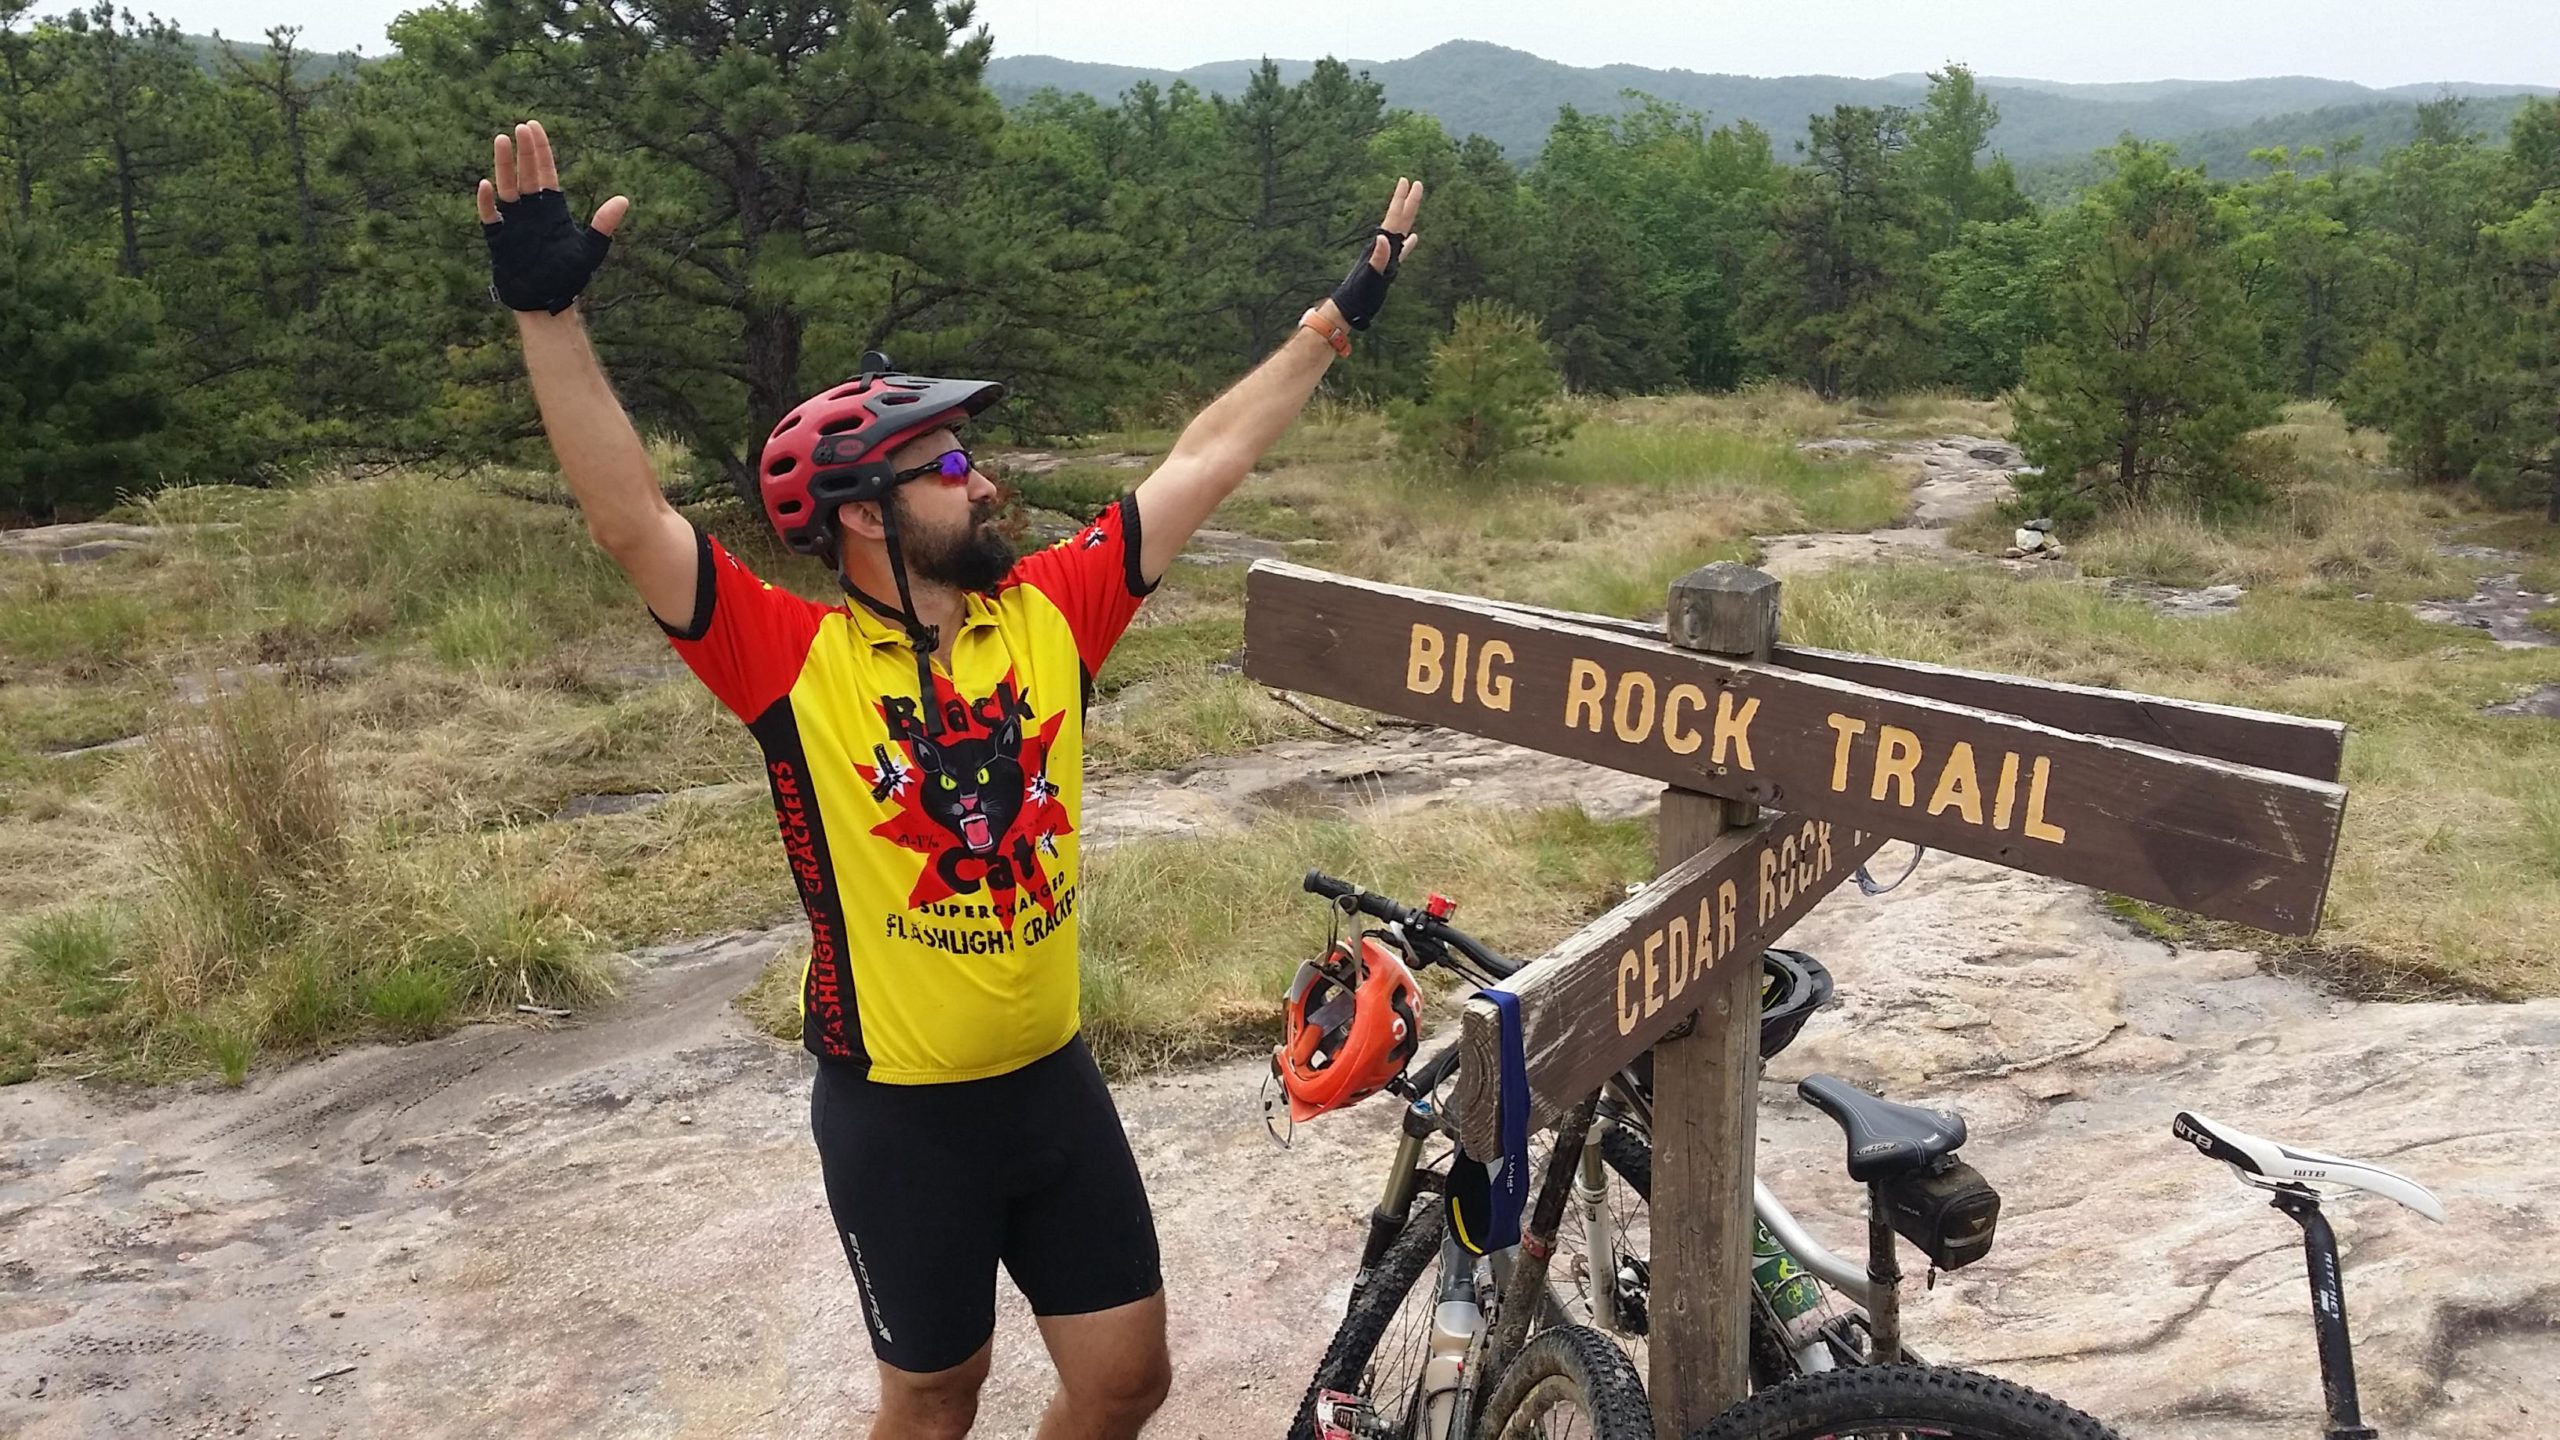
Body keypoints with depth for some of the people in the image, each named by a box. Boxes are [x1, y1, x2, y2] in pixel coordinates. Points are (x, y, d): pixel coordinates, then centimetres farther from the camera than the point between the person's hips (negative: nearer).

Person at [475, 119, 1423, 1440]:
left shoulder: (1048, 615, -3)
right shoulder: (796, 661, -14)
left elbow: (1200, 464, 0)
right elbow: (632, 523, -24)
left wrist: (1336, 320, 4)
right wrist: (546, 309, -30)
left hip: (1054, 1081, 4)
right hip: (896, 1114, -4)